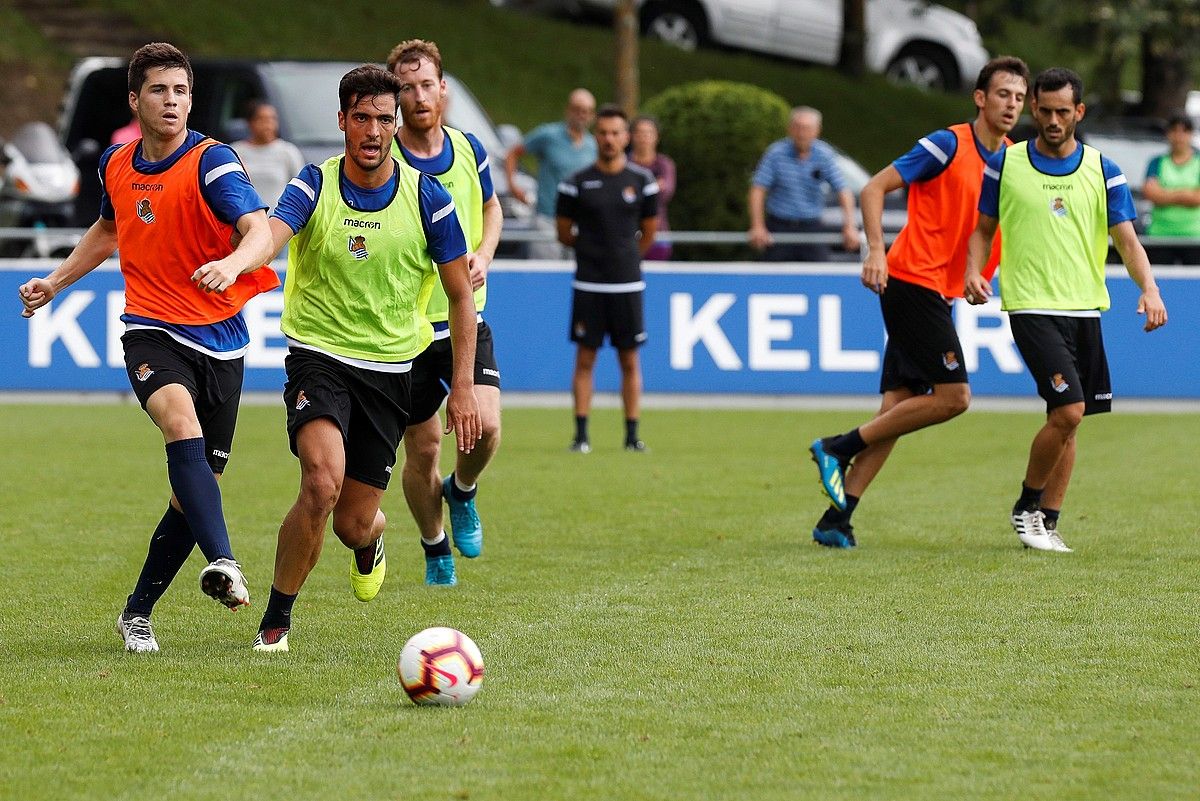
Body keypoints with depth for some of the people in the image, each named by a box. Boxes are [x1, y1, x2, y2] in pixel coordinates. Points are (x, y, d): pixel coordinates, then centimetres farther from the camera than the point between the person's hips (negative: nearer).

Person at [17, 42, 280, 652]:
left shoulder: (211, 162, -10)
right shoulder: (116, 165, 6)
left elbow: (261, 232, -26)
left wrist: (232, 263, -46)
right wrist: (56, 280, 26)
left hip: (219, 339, -1)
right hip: (152, 330, 1)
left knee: (197, 486, 3)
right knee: (181, 420, -32)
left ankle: (138, 611, 22)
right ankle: (222, 562, -47)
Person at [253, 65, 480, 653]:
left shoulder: (426, 197, -2)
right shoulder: (314, 186, -5)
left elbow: (461, 297, 5)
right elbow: (271, 233, -27)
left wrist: (463, 387, 0)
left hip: (390, 367, 2)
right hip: (318, 356, -2)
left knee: (354, 523, 2)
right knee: (322, 482, -27)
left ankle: (369, 544, 44)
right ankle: (276, 620, -9)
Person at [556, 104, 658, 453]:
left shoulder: (642, 181, 3)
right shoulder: (576, 183, 0)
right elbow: (564, 234, 9)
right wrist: (593, 251, 12)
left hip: (628, 283, 1)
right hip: (588, 285, -1)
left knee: (630, 361, 3)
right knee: (585, 359, 0)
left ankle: (632, 434, 8)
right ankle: (581, 434, 3)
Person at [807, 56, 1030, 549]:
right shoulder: (949, 145, -10)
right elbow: (875, 188, -11)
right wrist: (876, 249, -24)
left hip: (941, 296, 7)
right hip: (912, 282, -7)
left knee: (899, 406, 2)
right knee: (953, 396, -13)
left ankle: (837, 519, 1)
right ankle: (839, 448, -3)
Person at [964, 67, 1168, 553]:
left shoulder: (1103, 172, 6)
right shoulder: (1005, 165, 3)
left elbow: (1127, 240, 1)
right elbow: (983, 229, 13)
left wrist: (1148, 288, -16)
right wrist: (974, 271, -7)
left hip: (1085, 309, 3)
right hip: (1032, 307, -3)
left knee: (1067, 421, 5)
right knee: (1068, 411, -17)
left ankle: (1047, 522, 16)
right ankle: (1026, 507, 2)